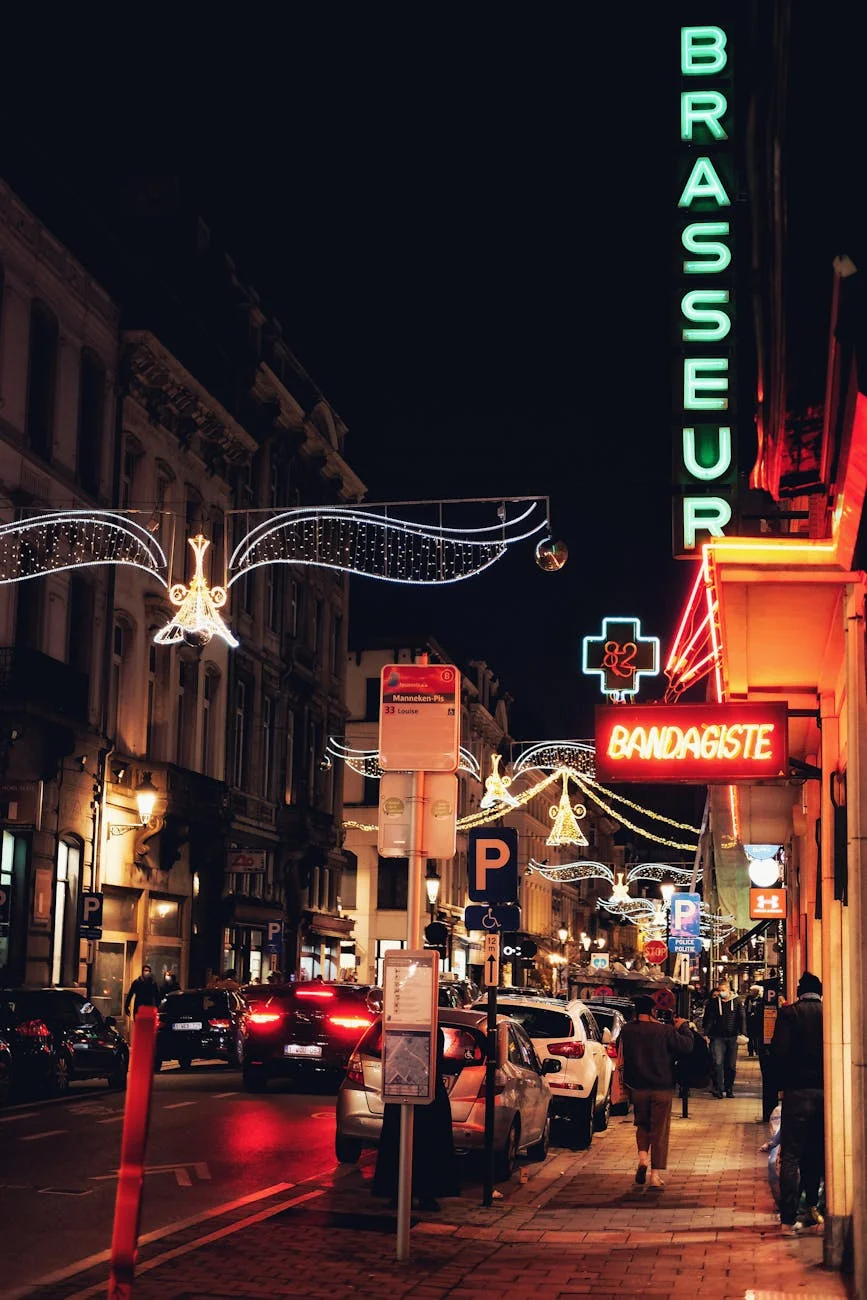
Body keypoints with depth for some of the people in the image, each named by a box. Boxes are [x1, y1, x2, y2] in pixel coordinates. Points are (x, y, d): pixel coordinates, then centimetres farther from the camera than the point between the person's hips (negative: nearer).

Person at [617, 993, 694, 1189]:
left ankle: (643, 1156, -1)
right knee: (660, 1130, 5)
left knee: (642, 1124, 23)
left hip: (638, 1087, 3)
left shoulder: (627, 1030, -3)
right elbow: (686, 1046, -9)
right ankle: (656, 1174, 3)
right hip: (662, 1088, -3)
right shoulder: (664, 1030, -15)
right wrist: (683, 1027, 5)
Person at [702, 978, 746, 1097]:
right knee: (718, 1063, -13)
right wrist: (705, 1034, -7)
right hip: (717, 1037, -1)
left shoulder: (737, 1001, 4)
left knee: (731, 1065, 7)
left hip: (732, 1038, 1)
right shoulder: (714, 1002, 3)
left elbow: (742, 1018, 2)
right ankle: (718, 1089, -10)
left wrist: (742, 1033, -9)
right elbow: (708, 1019, 2)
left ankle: (729, 1089, 18)